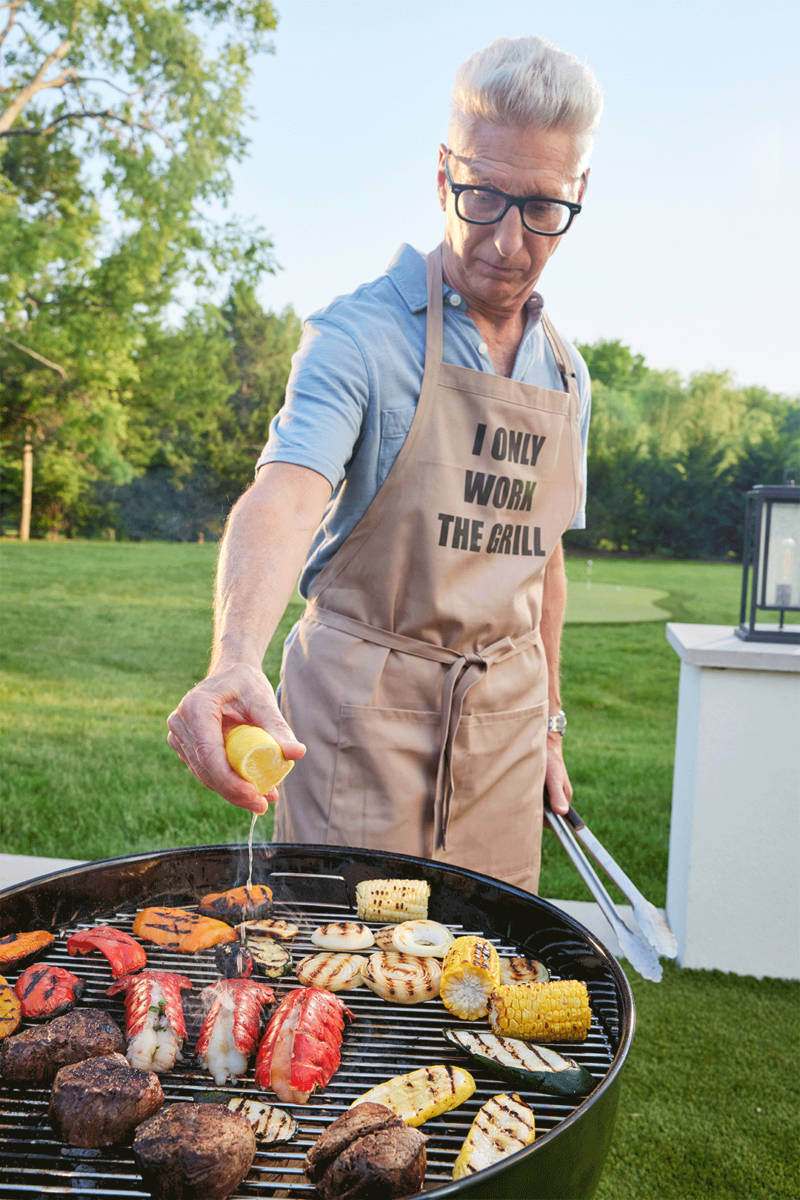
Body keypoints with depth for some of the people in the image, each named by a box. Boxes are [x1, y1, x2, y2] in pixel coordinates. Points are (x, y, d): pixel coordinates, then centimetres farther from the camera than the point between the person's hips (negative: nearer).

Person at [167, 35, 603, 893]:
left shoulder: (567, 376, 8)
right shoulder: (359, 335, -11)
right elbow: (285, 499, -27)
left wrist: (547, 724, 17)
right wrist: (236, 657, -45)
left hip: (504, 722, 5)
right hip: (363, 714, -5)